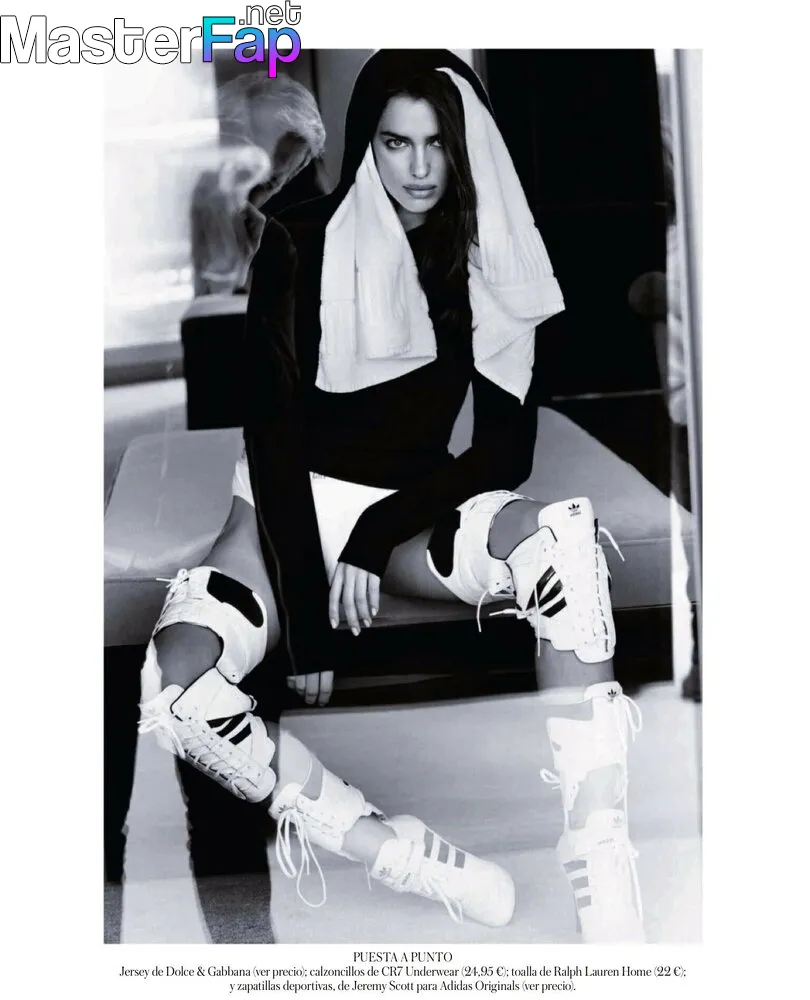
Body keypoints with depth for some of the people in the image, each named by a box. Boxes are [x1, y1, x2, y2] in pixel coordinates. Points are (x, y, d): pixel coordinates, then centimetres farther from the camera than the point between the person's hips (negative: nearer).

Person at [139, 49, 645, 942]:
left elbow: (506, 448, -1)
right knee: (173, 688, -31)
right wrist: (307, 625, -17)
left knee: (563, 537, -34)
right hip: (290, 510, -1)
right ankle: (399, 854, -20)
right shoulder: (300, 246, -7)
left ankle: (601, 871, -35)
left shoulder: (490, 267, -1)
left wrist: (377, 535, -14)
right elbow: (275, 432, -11)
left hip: (411, 509, 1)